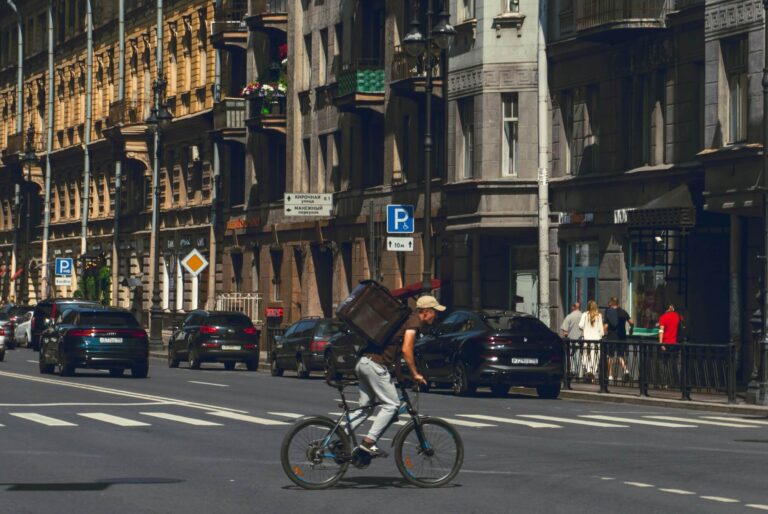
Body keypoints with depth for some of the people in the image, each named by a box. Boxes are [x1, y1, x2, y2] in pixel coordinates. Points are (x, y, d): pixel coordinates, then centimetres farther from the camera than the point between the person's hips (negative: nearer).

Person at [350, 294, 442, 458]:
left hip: (363, 363, 9)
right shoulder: (414, 322, -6)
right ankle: (369, 442, -11)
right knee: (391, 404, -4)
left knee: (366, 407, 13)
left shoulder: (406, 319, 23)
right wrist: (415, 374, -7)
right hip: (376, 365, -9)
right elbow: (406, 350, -16)